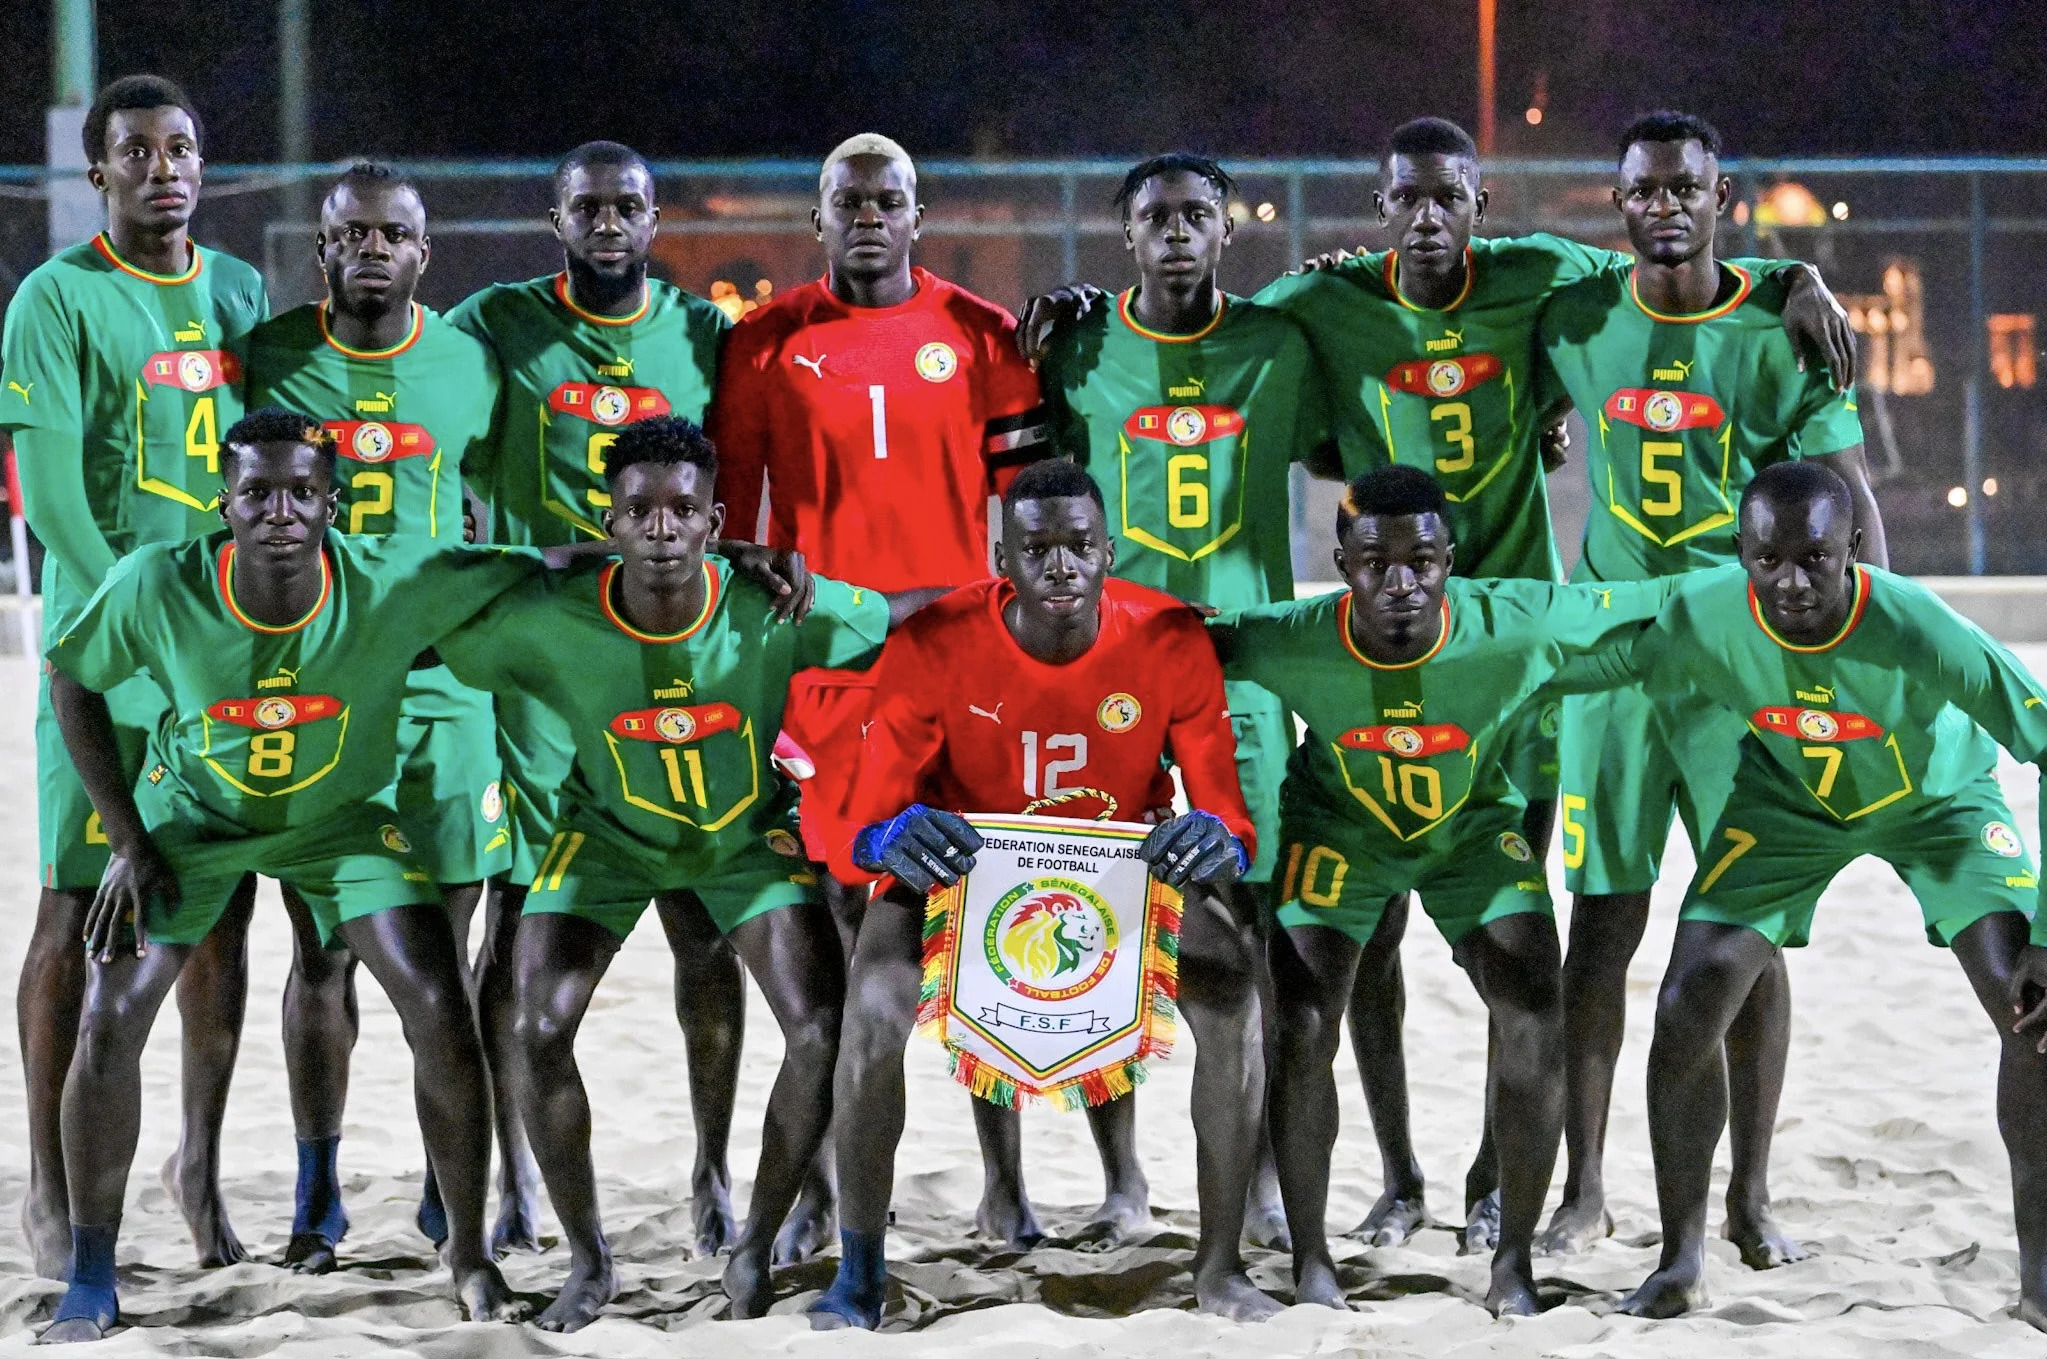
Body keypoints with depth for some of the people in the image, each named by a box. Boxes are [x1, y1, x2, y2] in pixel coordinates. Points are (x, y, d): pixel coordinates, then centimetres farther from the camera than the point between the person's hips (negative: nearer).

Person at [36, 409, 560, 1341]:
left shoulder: (394, 586, -32)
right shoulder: (157, 587, -29)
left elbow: (547, 569, -23)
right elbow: (71, 678, -8)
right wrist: (126, 839, -9)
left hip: (343, 818, 0)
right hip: (194, 810, 0)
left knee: (440, 1015, -11)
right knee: (107, 1025, -9)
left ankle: (468, 1251, 11)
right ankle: (90, 1279, 10)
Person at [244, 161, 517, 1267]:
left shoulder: (469, 366, 5)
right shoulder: (265, 359, 1)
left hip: (440, 685, 1)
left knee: (443, 948, 3)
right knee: (322, 947, 2)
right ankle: (318, 1196, 10)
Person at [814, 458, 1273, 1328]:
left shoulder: (1169, 641, -22)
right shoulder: (934, 647, -26)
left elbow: (1225, 810, -19)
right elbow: (861, 831, -26)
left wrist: (1220, 842, -46)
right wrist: (891, 840, -52)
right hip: (964, 859, -1)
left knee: (1236, 1003, -23)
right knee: (874, 1010, -27)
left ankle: (1221, 1265, -6)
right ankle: (860, 1272, -9)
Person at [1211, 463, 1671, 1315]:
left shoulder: (1517, 628, -35)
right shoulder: (1292, 645, -35)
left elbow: (1667, 606, -22)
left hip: (1476, 825, 0)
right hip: (1339, 827, 0)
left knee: (1534, 1021, -12)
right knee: (1300, 1028, -11)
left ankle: (1516, 1258, 6)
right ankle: (1309, 1258, 8)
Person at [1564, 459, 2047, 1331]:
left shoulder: (1916, 629, -39)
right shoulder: (1702, 617, -30)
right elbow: (1612, 685, -9)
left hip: (1936, 798, -2)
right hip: (1788, 797, 2)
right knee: (1688, 1005, -10)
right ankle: (1680, 1261, 8)